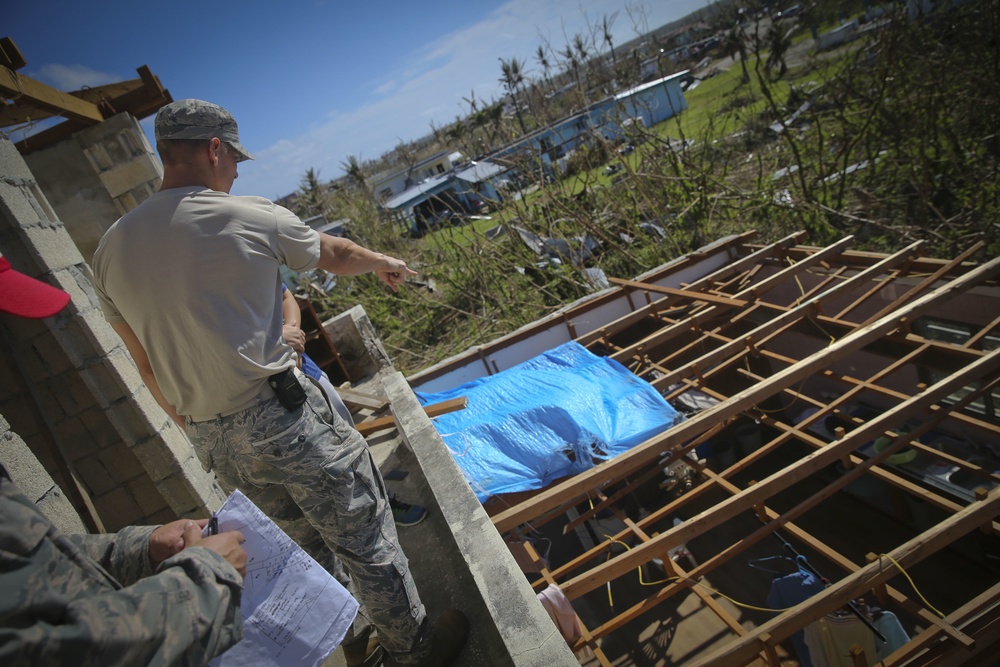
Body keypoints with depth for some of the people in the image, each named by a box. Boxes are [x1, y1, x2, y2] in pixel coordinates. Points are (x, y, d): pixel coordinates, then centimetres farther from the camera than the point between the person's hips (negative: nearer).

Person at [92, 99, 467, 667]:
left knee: (308, 545, 24)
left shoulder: (112, 248, 7)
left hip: (211, 442, 7)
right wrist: (383, 262, 29)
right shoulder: (251, 217, -9)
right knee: (365, 539, 10)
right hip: (279, 416, -7)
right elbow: (335, 255, 8)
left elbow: (147, 366, 13)